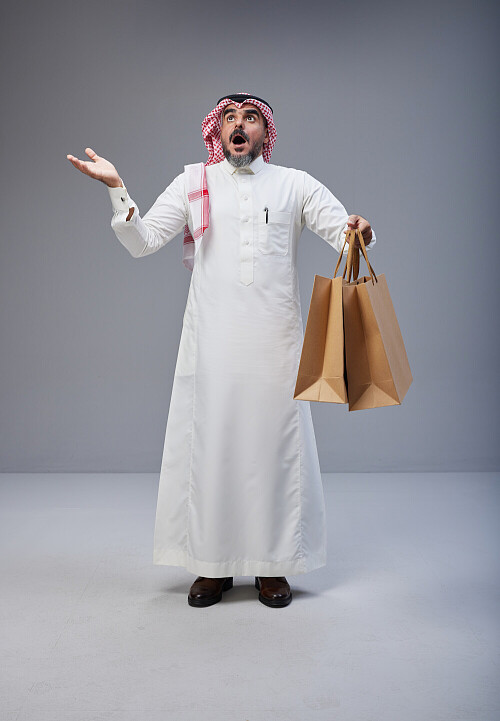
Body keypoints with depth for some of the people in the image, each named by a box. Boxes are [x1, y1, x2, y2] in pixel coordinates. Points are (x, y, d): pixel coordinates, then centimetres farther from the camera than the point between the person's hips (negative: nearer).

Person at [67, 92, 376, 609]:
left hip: (275, 339, 0)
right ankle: (213, 565, 17)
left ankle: (272, 565, 17)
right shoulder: (194, 183, 10)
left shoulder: (295, 184, 10)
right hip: (211, 339, 1)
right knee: (209, 443, 3)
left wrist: (359, 232, -19)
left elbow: (346, 234, 4)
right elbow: (141, 241, 5)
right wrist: (117, 189, -9)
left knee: (273, 442, 3)